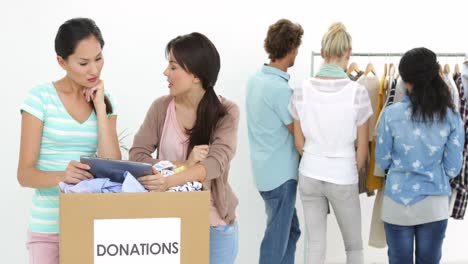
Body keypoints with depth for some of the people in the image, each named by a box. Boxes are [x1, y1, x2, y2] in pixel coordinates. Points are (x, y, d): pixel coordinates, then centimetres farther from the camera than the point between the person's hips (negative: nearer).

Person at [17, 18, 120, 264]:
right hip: (48, 226, -3)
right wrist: (62, 176, -31)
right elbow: (25, 174, -11)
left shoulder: (105, 101, 5)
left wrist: (99, 106, -8)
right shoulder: (40, 97, -8)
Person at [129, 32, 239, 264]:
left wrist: (170, 180, -37)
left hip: (215, 226, -1)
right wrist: (183, 166, -22)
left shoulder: (226, 112, -8)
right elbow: (136, 156, -7)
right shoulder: (161, 107, -1)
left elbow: (216, 162, -21)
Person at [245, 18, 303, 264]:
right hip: (280, 173, -9)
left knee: (291, 231, 19)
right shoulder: (280, 89, -22)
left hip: (265, 169, 9)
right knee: (277, 238, 1)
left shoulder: (254, 79, 5)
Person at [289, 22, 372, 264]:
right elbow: (362, 149, -7)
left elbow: (299, 143, 3)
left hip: (309, 176, 3)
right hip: (343, 179, -3)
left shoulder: (302, 90, -7)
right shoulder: (357, 92, -15)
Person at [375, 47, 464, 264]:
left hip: (398, 202, -1)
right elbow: (453, 168, -1)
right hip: (435, 204, 1)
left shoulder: (391, 114, -12)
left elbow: (382, 161, -1)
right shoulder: (451, 117, -7)